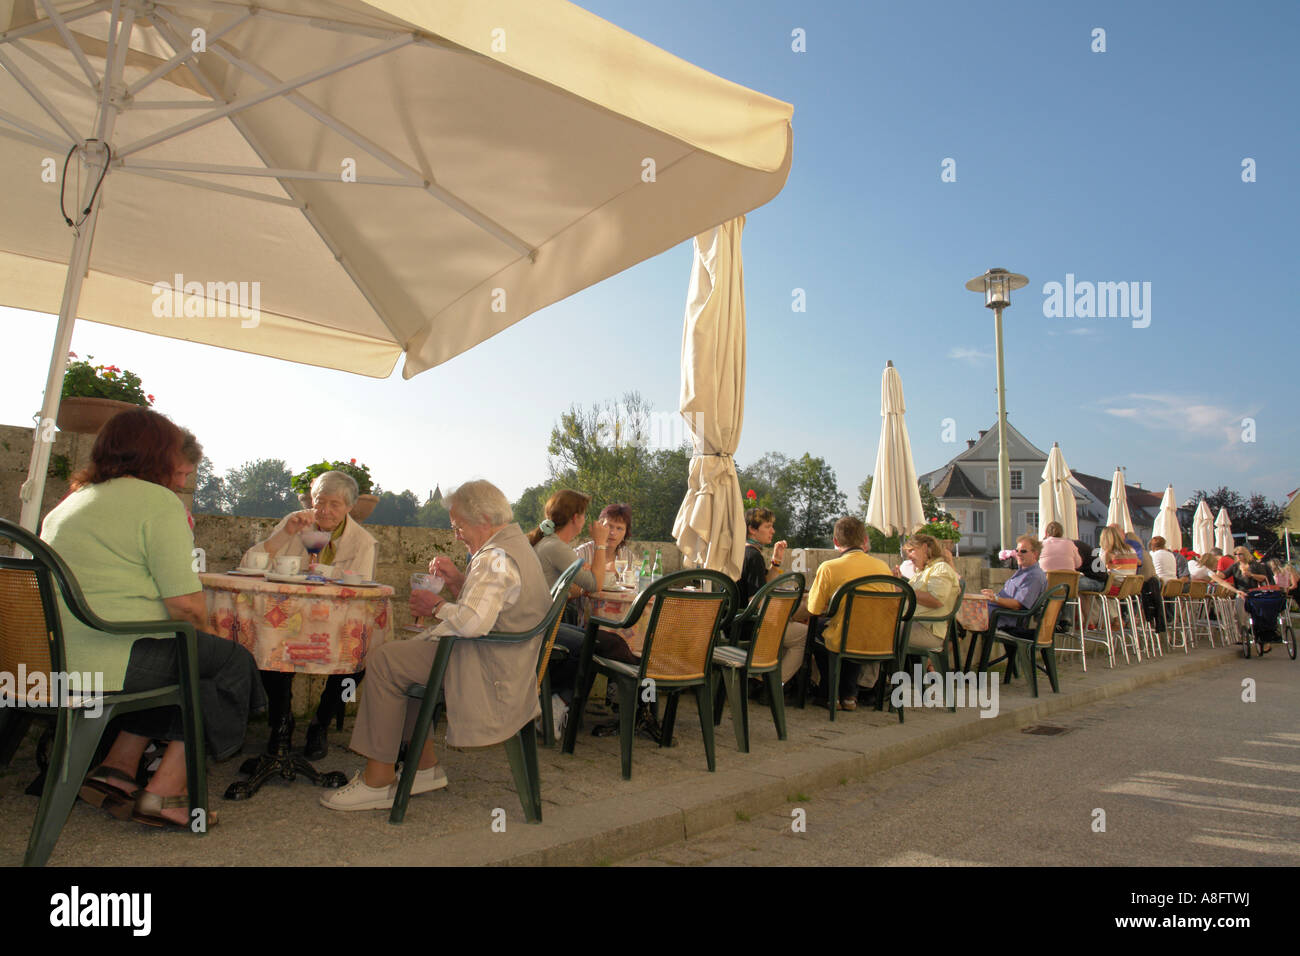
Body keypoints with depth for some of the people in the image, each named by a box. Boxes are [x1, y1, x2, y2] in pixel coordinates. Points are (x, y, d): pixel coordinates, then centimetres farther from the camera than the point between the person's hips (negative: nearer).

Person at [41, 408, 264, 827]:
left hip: (53, 659, 9)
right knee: (232, 662, 5)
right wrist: (200, 633, 6)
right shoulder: (158, 501, -9)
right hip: (111, 662, -9)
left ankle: (118, 767, 17)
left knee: (174, 656, 26)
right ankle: (164, 792, 2)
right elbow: (186, 604, -16)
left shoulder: (71, 502, 19)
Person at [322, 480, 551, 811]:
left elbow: (473, 622, -34)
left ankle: (378, 781, -2)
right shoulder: (516, 543, 14)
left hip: (488, 672, -12)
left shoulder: (496, 557, -21)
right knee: (401, 655, 21)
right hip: (504, 661, 12)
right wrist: (457, 581, 7)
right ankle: (424, 765, 22)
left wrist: (437, 607, -15)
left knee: (383, 662, -9)